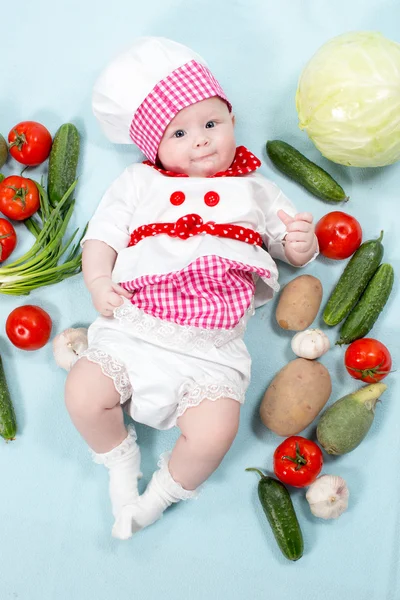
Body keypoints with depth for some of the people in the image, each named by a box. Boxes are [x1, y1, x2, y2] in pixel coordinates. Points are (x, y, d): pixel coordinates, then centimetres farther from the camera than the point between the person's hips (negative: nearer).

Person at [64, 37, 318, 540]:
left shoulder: (254, 190, 17)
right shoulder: (138, 183, 15)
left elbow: (296, 251, 19)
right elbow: (100, 236, 12)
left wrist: (302, 243, -5)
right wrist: (98, 282, -8)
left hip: (209, 351, -1)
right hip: (132, 330, 2)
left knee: (213, 434, -20)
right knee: (82, 394, -17)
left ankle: (164, 490, 12)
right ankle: (120, 461, 15)